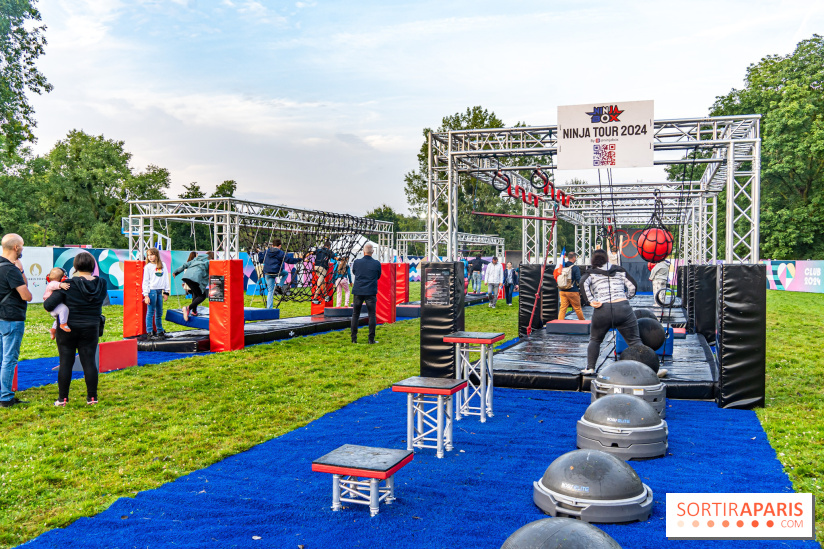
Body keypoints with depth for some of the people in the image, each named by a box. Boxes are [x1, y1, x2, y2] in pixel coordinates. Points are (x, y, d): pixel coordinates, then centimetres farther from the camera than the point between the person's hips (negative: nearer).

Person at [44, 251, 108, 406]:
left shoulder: (68, 285, -14)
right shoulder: (101, 285, -4)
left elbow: (48, 305, -17)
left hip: (67, 329, -2)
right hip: (91, 329, 2)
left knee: (66, 362, 6)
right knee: (89, 362, 7)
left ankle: (62, 398, 13)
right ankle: (92, 397, 11)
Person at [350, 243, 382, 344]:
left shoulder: (356, 262, -3)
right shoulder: (377, 263, -5)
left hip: (358, 292, 1)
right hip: (371, 293, -1)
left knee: (355, 315, 11)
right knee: (372, 315, 5)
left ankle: (354, 338, 11)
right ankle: (371, 339, 3)